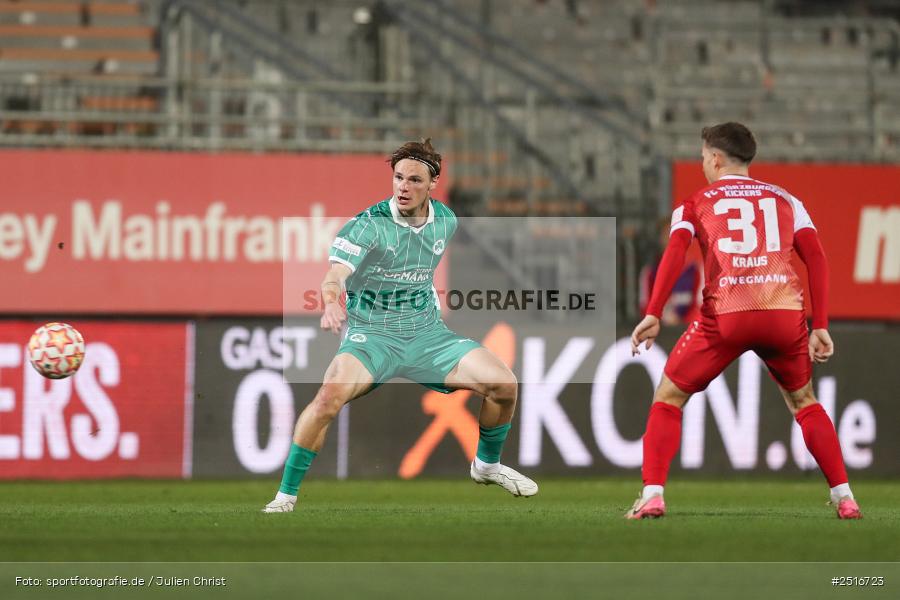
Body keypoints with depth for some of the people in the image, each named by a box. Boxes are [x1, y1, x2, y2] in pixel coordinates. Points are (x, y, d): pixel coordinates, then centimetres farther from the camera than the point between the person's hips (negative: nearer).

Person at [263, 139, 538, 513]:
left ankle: (487, 465, 20)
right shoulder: (367, 225, -14)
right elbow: (335, 274, -31)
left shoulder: (445, 221, 3)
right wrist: (331, 303, -51)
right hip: (371, 334, -5)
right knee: (330, 395, -33)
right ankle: (286, 496, -20)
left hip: (426, 333, 5)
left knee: (504, 384, -10)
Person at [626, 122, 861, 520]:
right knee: (803, 401, 25)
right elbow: (816, 258, 10)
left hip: (725, 315, -2)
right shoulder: (784, 200, 22)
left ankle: (652, 495, -1)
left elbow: (675, 252, -1)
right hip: (784, 311, 2)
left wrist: (653, 314, -8)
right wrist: (820, 327, 9)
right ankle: (844, 498, 14)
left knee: (668, 397, 14)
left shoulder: (695, 205, 17)